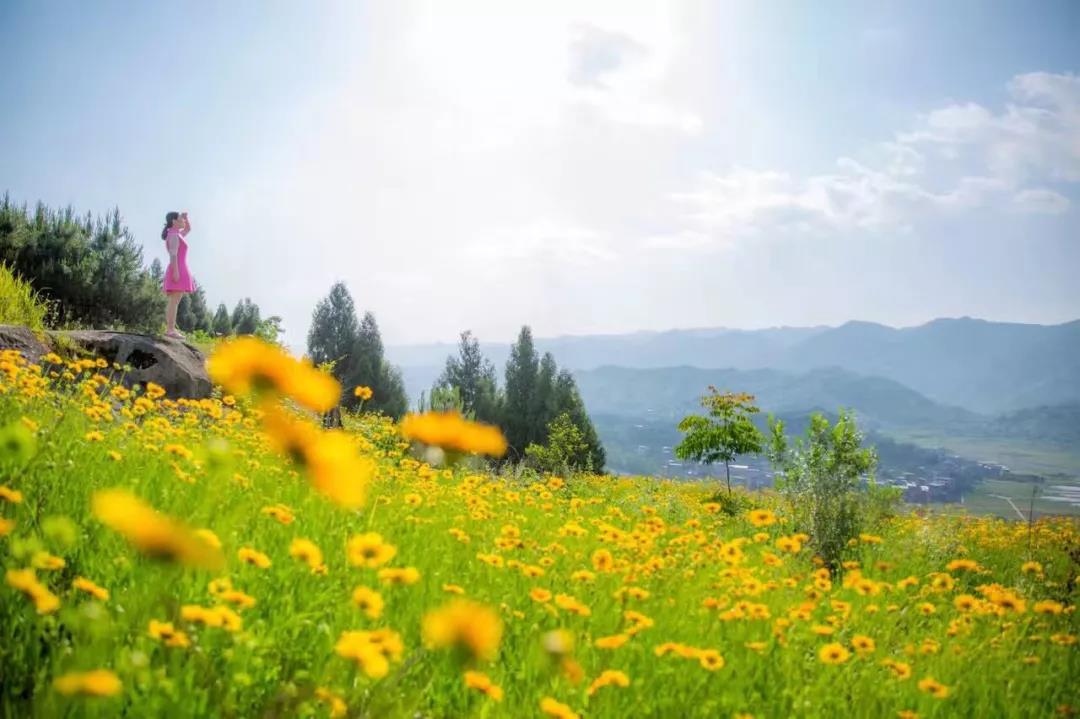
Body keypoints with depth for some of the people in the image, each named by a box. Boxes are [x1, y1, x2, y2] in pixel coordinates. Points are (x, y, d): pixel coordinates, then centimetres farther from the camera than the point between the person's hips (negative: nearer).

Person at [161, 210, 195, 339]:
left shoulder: (176, 234, 20)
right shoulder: (173, 235, -10)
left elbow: (188, 229, 36)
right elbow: (173, 254, -19)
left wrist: (185, 217, 18)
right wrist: (175, 271, -26)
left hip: (177, 272, 10)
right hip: (178, 271, -10)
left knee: (173, 302, 6)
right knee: (174, 302, -15)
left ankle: (170, 329, 4)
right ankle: (171, 330, -20)